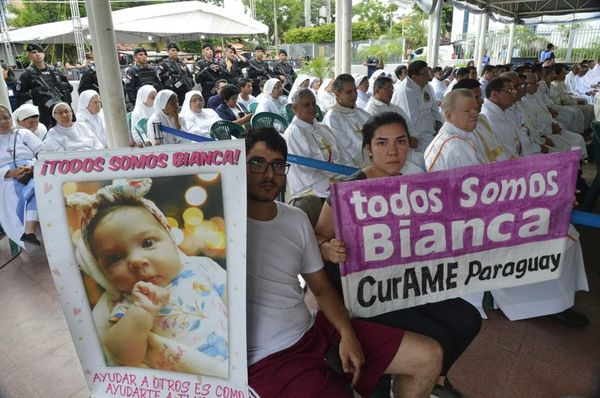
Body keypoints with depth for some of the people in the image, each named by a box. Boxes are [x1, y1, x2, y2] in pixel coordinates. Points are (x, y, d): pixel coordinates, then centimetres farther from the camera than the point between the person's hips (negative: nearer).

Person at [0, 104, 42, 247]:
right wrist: (12, 173, -13)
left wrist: (31, 167, -13)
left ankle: (29, 231, -50)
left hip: (33, 173, 0)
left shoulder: (24, 133, 18)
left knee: (35, 188, -37)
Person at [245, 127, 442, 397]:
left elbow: (321, 287, 12)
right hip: (267, 360, -6)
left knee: (428, 356, 8)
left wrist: (347, 334, -1)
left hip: (317, 330, 7)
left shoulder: (296, 219, 6)